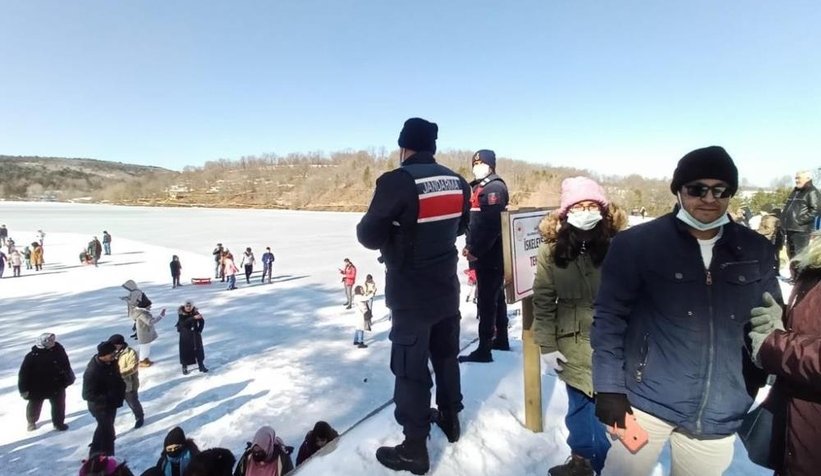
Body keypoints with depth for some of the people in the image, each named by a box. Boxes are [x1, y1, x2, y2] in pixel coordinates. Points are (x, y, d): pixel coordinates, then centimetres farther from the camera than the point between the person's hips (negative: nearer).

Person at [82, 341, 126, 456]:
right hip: (101, 407, -8)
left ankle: (95, 452, 51)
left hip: (112, 403, 8)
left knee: (104, 428, 27)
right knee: (107, 431, 7)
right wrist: (108, 399, -33)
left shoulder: (111, 362, -10)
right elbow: (87, 395, -28)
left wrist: (121, 391, -5)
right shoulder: (92, 372, -32)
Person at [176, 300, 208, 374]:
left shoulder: (196, 312, -8)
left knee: (198, 349, 9)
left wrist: (199, 330, -3)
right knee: (185, 351, 4)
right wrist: (193, 318, -40)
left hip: (195, 334, 3)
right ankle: (184, 367, 20)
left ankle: (201, 366, 20)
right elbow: (183, 323, -31)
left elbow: (202, 321, 3)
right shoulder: (181, 314, -15)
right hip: (185, 336, -3)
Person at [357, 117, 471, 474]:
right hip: (446, 287, 7)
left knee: (410, 367, 3)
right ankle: (450, 419, 38)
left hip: (410, 294, -7)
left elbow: (368, 235, -17)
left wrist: (394, 235, 3)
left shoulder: (396, 182, -20)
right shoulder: (457, 182, 1)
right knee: (446, 356, 21)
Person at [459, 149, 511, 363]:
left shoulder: (494, 187, -14)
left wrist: (475, 250, -20)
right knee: (496, 296, 17)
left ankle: (484, 349, -1)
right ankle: (501, 339, 29)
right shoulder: (479, 187, 17)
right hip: (486, 253, 10)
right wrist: (469, 246, 11)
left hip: (491, 255, -10)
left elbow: (491, 224, -23)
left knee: (487, 300, -7)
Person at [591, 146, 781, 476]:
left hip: (719, 412, 4)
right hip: (646, 401, -3)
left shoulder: (756, 251, 1)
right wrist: (609, 387, -13)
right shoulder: (637, 243, -10)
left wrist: (753, 384, 10)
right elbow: (609, 316, -9)